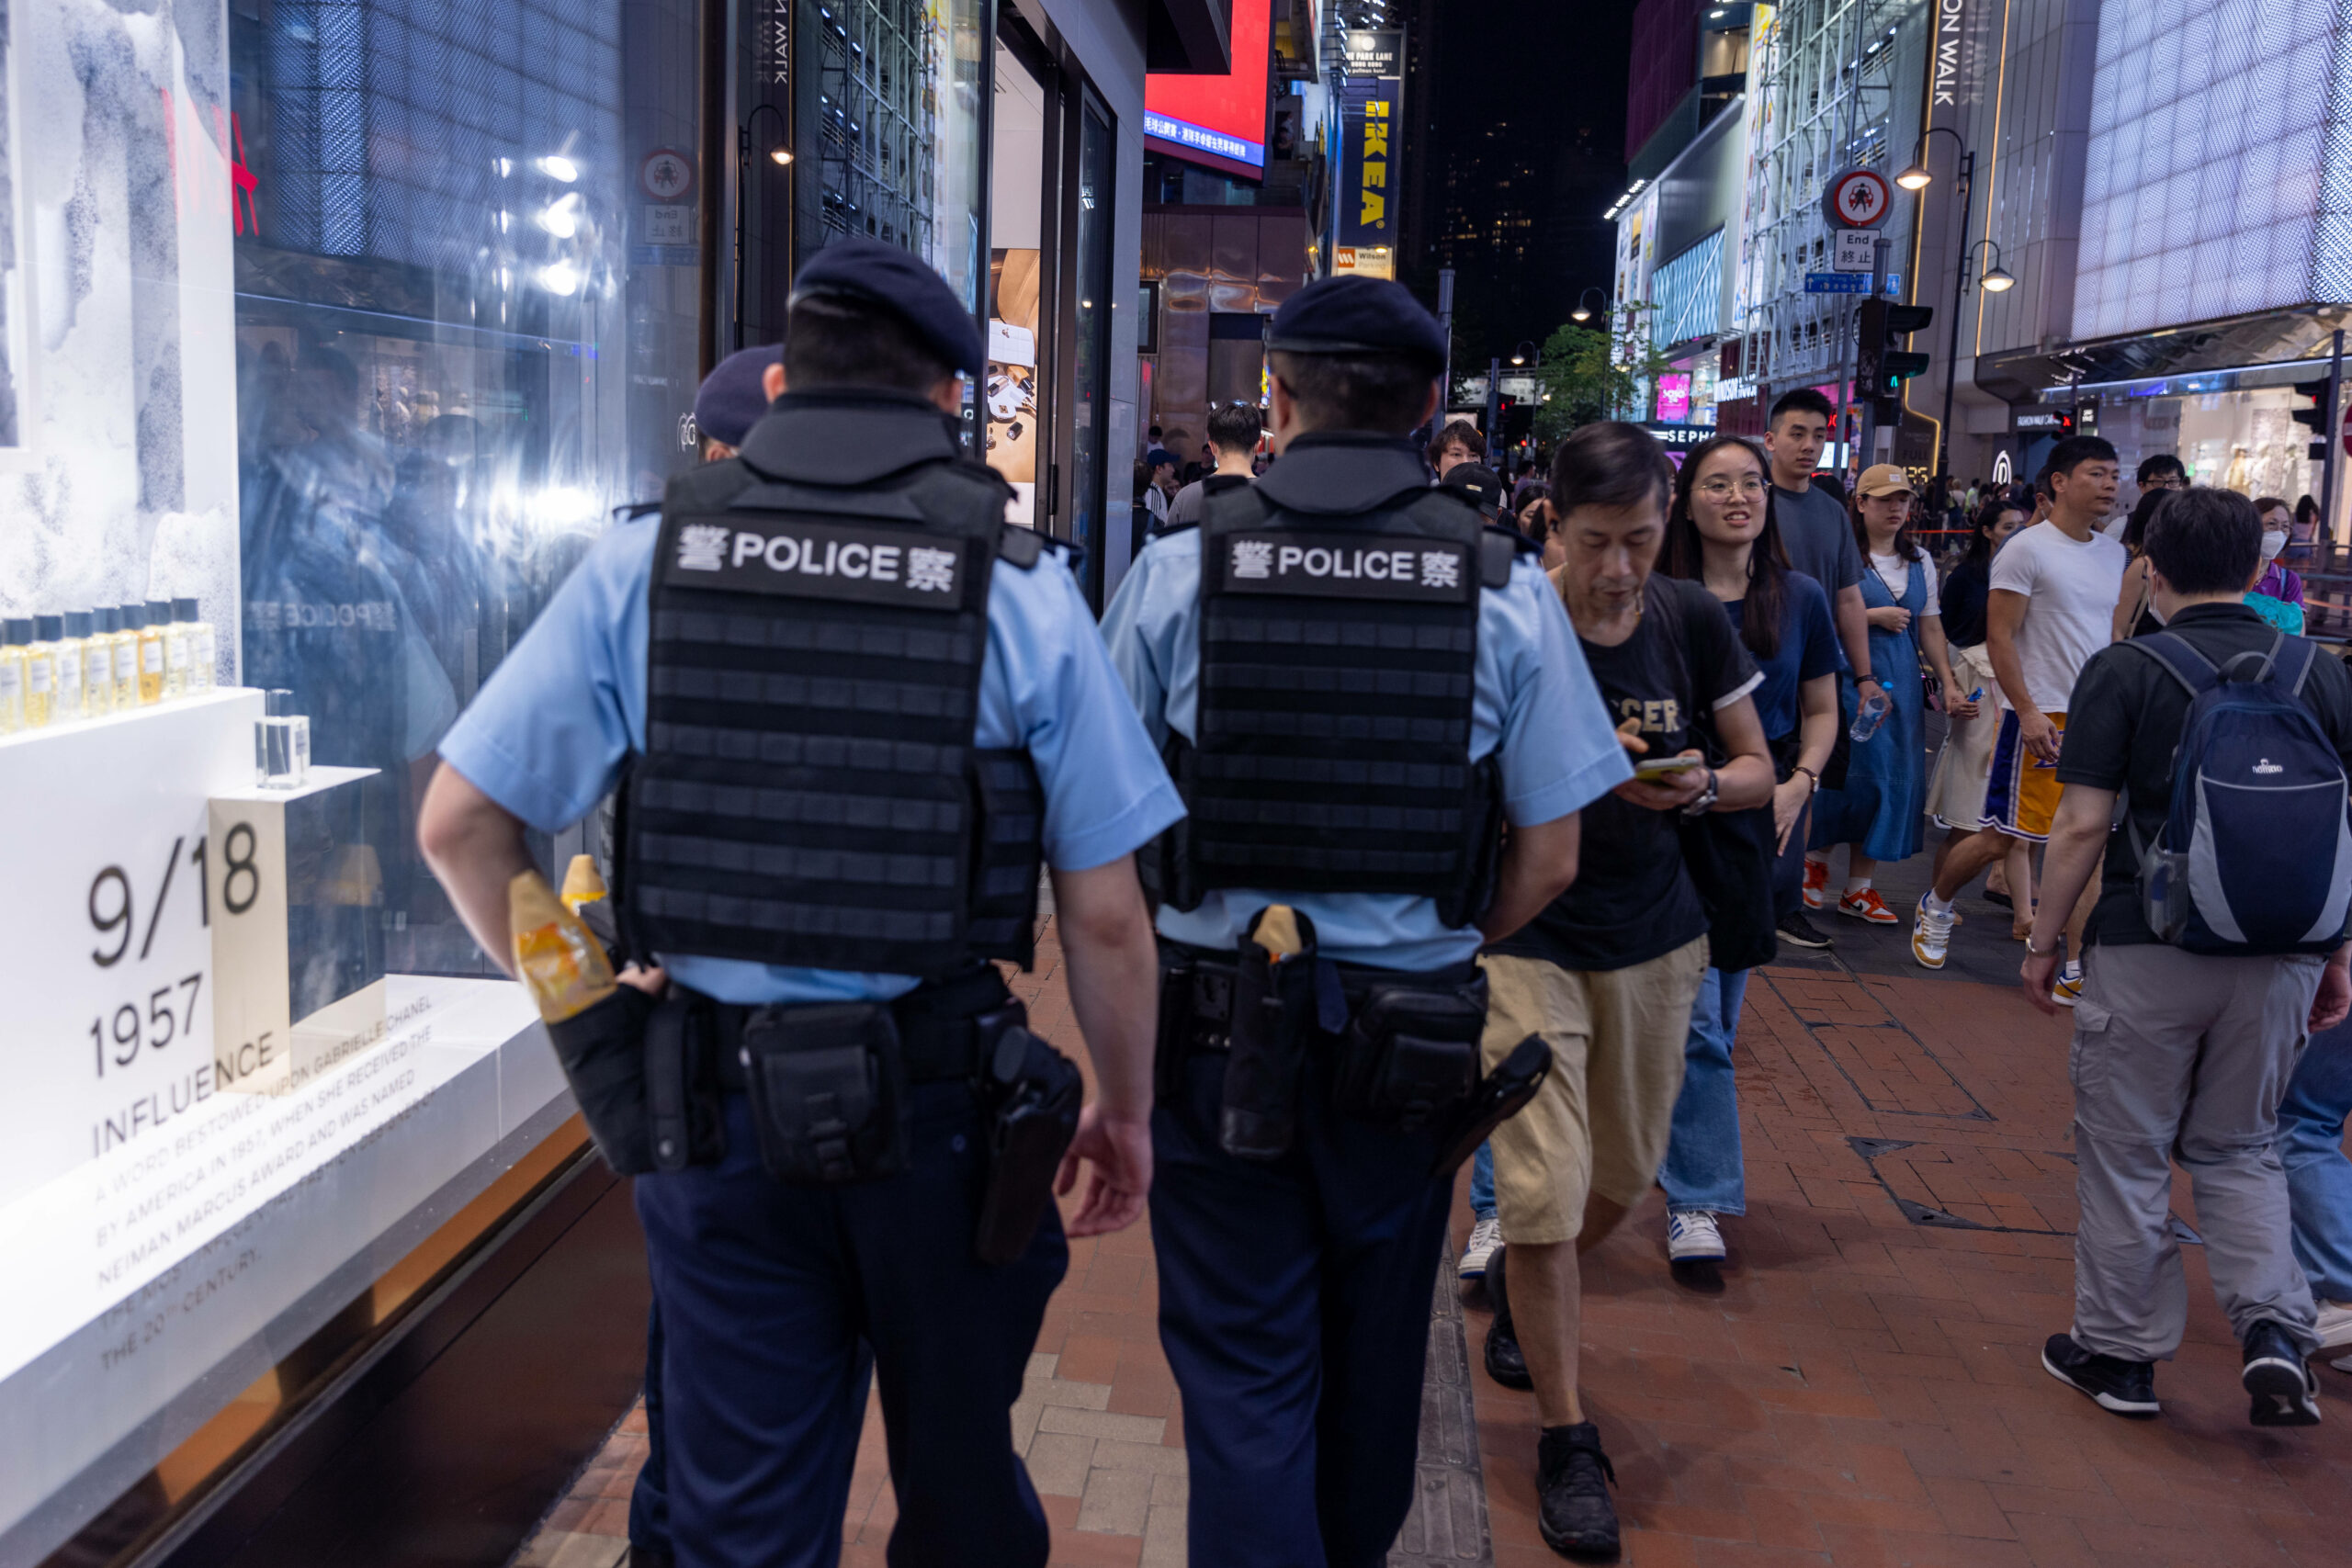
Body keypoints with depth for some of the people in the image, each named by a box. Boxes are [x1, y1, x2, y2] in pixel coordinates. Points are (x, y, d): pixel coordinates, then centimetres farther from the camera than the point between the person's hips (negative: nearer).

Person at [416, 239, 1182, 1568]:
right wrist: (1125, 1112, 7)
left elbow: (459, 823, -1)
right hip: (935, 1100, -1)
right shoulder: (1020, 586, -8)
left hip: (713, 1102, 1)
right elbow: (1105, 914, -7)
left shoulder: (644, 563, -4)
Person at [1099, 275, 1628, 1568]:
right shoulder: (1504, 586, -5)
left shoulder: (1179, 566, -8)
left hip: (1214, 1020, -2)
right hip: (1414, 1023, 3)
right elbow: (1549, 854, -2)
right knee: (1376, 1347, 23)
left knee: (1241, 1364, 9)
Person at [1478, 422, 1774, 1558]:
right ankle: (1566, 1440, 12)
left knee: (1625, 1173, 19)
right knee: (1542, 1190, -6)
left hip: (1655, 938, 4)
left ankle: (1519, 1292, 50)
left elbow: (1758, 767, 5)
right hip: (1526, 938, -4)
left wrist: (1703, 785, -17)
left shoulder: (1693, 621, -2)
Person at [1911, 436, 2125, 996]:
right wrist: (2028, 712, -17)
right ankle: (1936, 906, 26)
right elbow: (1999, 635, -11)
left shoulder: (2114, 555, 14)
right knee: (2000, 838, -1)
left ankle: (2068, 969, 6)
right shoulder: (2028, 548, -8)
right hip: (2040, 717, -6)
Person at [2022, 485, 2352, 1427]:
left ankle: (2121, 1352, 20)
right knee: (2240, 1151, 20)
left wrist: (2043, 942, -1)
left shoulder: (2124, 672, -8)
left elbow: (2083, 826, -11)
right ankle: (2275, 1331, 3)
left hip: (2149, 952, -4)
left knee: (2126, 1156, 10)